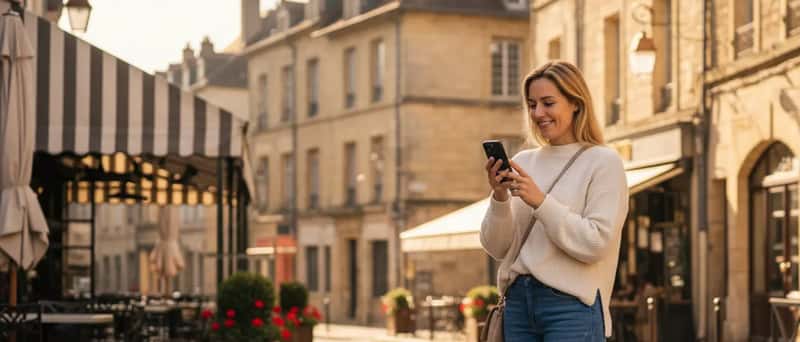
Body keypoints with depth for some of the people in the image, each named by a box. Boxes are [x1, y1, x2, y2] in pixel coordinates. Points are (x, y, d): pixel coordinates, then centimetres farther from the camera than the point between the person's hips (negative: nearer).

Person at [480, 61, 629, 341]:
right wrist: (500, 198, -7)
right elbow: (496, 248, 10)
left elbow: (597, 244, -12)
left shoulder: (603, 162, -2)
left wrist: (541, 202, -17)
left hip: (572, 305, -5)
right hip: (518, 300, 5)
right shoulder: (523, 161, 11)